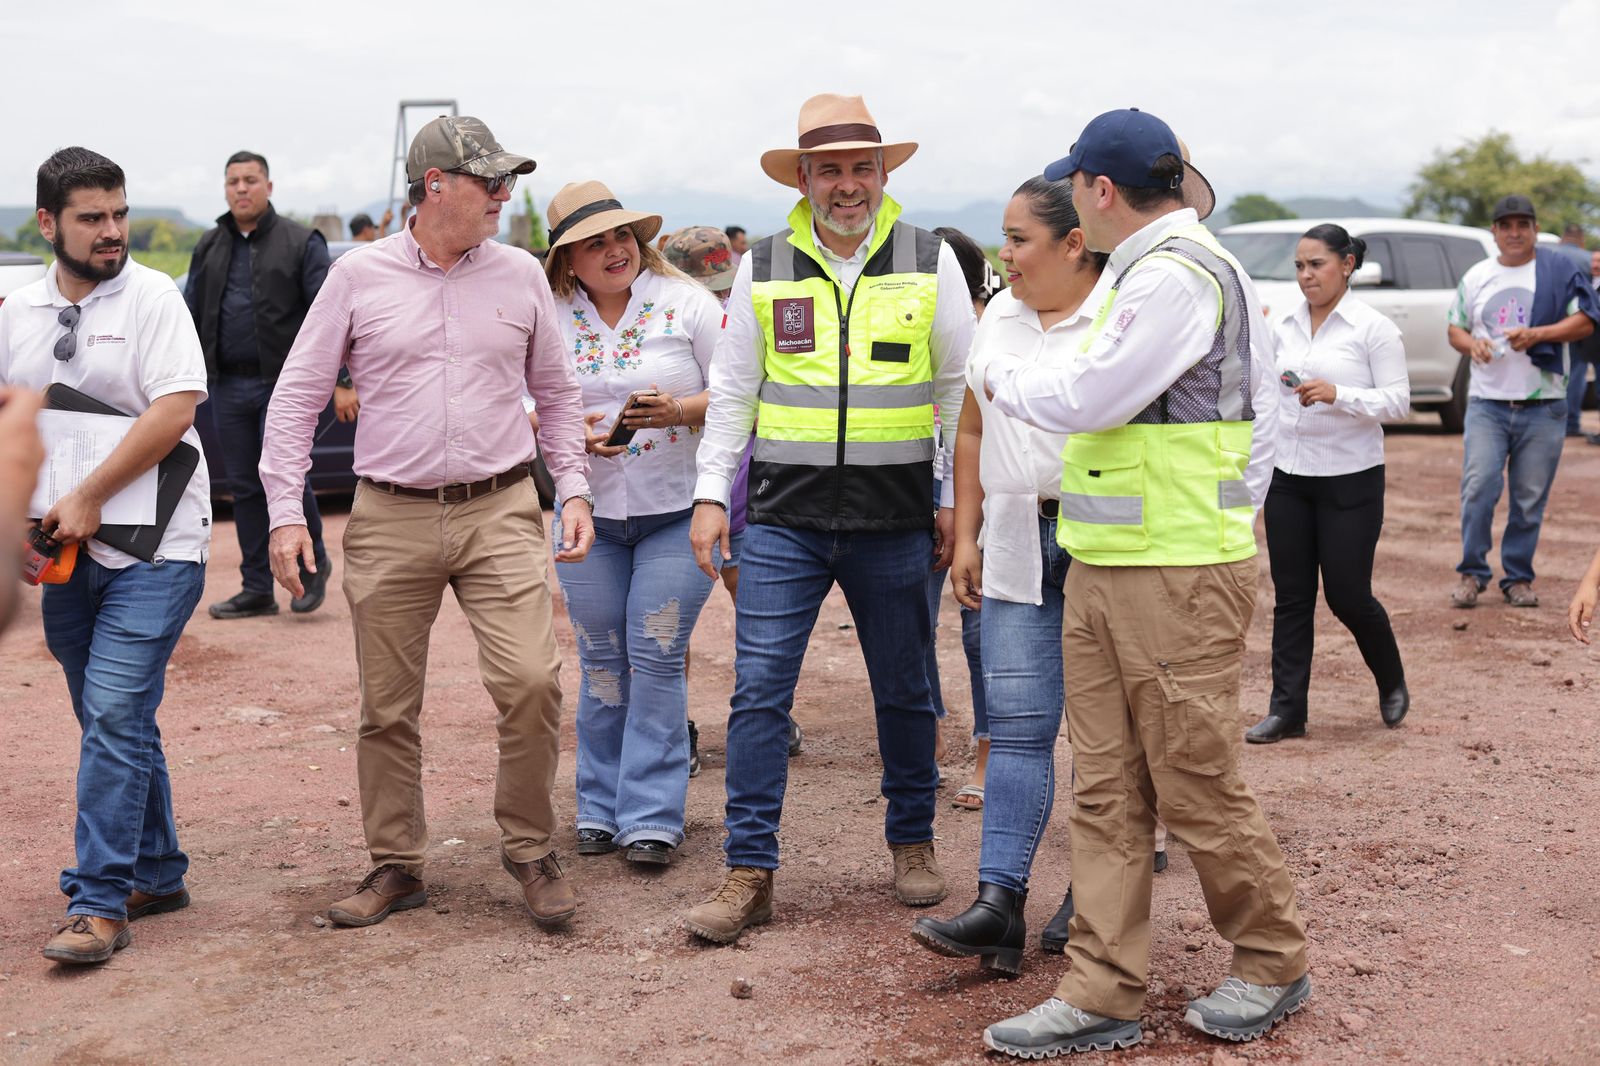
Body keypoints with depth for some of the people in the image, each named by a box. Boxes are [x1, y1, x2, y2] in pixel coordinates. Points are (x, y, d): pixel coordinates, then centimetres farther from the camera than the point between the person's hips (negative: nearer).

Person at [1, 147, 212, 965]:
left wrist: (89, 498, -17)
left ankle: (98, 903, -7)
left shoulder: (152, 297, -6)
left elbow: (174, 410, -16)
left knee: (115, 714, -11)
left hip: (154, 546, -6)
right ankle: (156, 874, 26)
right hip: (67, 551, 6)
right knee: (115, 720, 13)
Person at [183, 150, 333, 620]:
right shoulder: (210, 247, 14)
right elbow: (192, 313, 19)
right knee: (245, 487, 7)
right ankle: (257, 589, 15)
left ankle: (313, 563, 13)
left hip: (283, 382, -5)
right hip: (229, 386, 5)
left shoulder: (302, 243, 0)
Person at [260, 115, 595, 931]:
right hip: (389, 520, 0)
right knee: (387, 704, 6)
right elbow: (297, 395, 4)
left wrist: (574, 489, 6)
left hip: (499, 511, 0)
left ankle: (529, 848, 7)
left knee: (531, 681, -13)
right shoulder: (359, 276, 1)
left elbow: (557, 391, 16)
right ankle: (395, 865, 23)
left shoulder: (520, 275, 6)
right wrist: (285, 511, -3)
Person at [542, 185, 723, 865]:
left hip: (678, 509, -2)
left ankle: (652, 817, 3)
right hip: (587, 510, 3)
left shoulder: (685, 303, -4)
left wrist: (680, 411, -21)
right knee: (601, 661, 8)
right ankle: (601, 809, 19)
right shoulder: (547, 317, 2)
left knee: (656, 658, -5)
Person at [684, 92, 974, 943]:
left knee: (904, 692, 11)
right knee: (758, 690, -4)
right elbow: (732, 392, 9)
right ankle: (749, 873, 4)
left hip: (895, 520, 0)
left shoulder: (930, 261, 3)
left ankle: (912, 842, 30)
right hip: (784, 520, 0)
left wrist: (957, 500, 2)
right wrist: (710, 495, 3)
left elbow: (960, 387, 6)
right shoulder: (763, 267, 5)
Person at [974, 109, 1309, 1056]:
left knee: (1199, 786, 2)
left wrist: (1000, 373, 0)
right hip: (1103, 570, 10)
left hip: (1179, 576, -10)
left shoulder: (1179, 276, -16)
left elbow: (1086, 400, -19)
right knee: (1107, 791, 8)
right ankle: (1105, 994, 14)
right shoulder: (1149, 270, 16)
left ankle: (1275, 963, 22)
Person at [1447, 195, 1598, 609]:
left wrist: (1536, 334, -17)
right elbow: (1455, 328, 16)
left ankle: (1518, 578, 14)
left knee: (1530, 497, 2)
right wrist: (1471, 344, -7)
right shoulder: (1475, 276, 12)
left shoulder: (1559, 270, 3)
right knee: (1478, 487, -10)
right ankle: (1472, 571, 3)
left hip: (1543, 407, -1)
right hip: (1486, 402, 1)